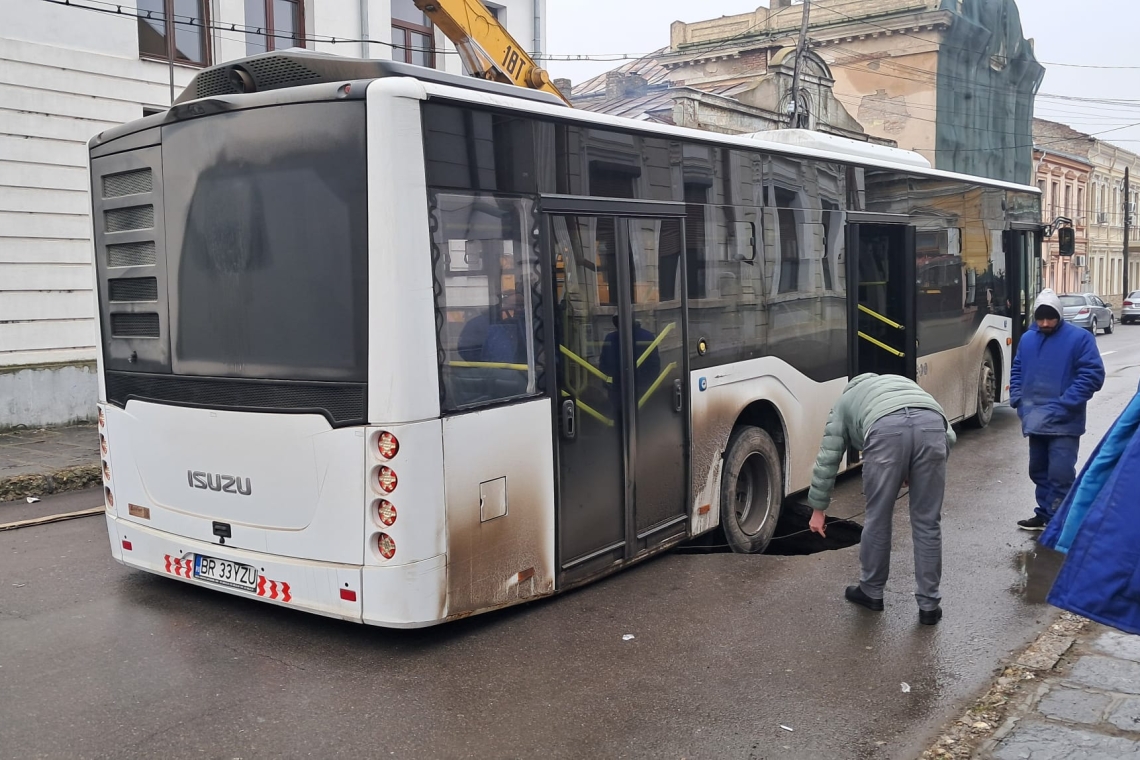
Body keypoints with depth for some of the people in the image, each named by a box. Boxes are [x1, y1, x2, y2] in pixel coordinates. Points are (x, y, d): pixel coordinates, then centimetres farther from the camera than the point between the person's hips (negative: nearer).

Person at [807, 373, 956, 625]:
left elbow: (828, 459, 30)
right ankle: (929, 605, 21)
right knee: (927, 522, 14)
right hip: (932, 425, 3)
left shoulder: (845, 401, 37)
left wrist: (818, 509, 36)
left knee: (878, 518, 16)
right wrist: (917, 472, 39)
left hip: (886, 429, -2)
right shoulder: (904, 384, 45)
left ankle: (872, 592, 33)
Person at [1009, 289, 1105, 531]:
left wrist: (1064, 405, -18)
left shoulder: (1079, 338, -9)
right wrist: (1017, 400, 5)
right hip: (1035, 420, 6)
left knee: (1060, 474, -8)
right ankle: (1045, 515, 28)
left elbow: (1092, 375, -13)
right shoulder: (1027, 338, 9)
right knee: (1038, 471, 15)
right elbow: (1017, 371, 20)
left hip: (1064, 423, -6)